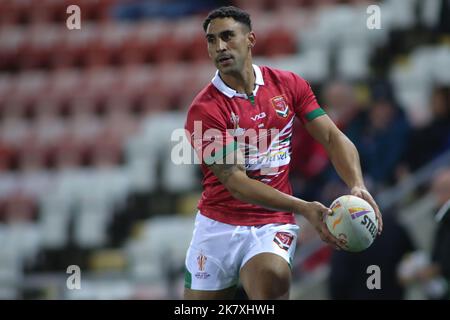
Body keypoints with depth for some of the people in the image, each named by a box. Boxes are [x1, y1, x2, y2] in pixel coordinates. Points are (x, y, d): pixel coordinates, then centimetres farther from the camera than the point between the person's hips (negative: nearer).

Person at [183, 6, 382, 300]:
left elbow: (333, 137, 1)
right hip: (218, 225, 0)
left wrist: (358, 186, -20)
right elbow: (236, 182, -17)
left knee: (273, 276, -31)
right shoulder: (204, 110, -11)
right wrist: (303, 207, -28)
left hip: (273, 225, 0)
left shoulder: (289, 85, 2)